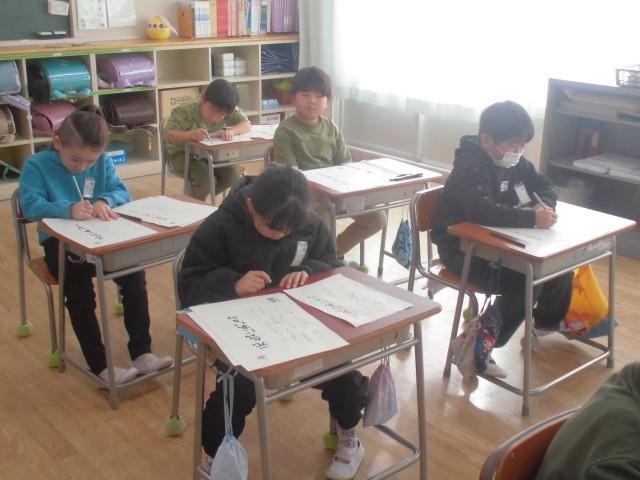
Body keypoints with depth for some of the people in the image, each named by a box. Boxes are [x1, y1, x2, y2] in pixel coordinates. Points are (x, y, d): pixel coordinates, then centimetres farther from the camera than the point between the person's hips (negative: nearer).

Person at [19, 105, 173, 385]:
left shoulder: (102, 162, 3)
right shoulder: (37, 165, -9)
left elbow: (122, 192, -2)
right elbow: (30, 205, -22)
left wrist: (105, 201, -27)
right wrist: (68, 209, -41)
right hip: (60, 242, -3)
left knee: (134, 275, -19)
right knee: (79, 292, -27)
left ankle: (141, 352, -11)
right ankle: (99, 365, -15)